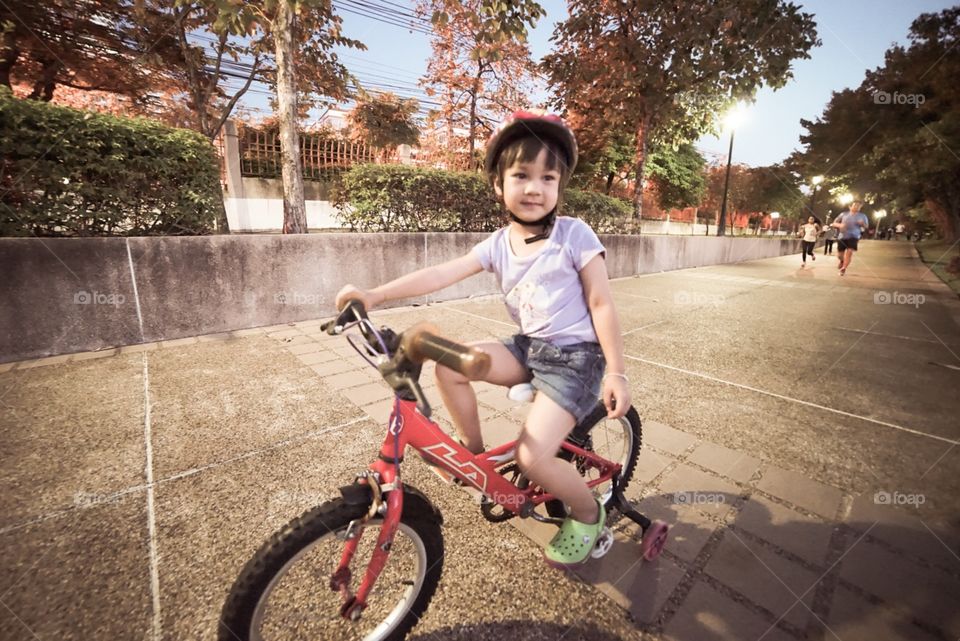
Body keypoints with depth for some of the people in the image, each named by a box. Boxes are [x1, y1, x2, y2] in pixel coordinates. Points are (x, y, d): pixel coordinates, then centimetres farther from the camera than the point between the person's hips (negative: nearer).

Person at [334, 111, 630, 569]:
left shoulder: (574, 235, -11)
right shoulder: (498, 244, 0)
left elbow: (601, 305, -10)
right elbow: (442, 273, -10)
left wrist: (616, 373, -13)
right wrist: (373, 295, -20)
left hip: (577, 355, -5)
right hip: (529, 347, 5)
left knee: (533, 457, -18)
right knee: (449, 365, -13)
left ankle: (587, 514, 15)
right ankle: (474, 452, 11)